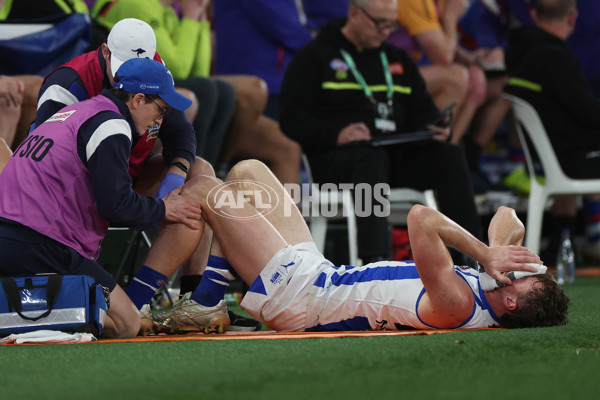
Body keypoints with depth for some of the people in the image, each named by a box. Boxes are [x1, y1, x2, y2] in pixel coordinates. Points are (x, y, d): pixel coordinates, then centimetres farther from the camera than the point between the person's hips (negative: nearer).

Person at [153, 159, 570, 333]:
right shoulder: (488, 295, -8)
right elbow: (508, 217, 4)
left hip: (299, 293, -9)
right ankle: (200, 305, 20)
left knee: (203, 188, -3)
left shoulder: (457, 305, -34)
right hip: (321, 273, 9)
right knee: (247, 170, 17)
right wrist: (495, 252, -15)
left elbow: (421, 218, -44)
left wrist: (485, 254, -34)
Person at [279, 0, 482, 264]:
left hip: (396, 154, 6)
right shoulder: (315, 57, 7)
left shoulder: (397, 59, 25)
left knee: (449, 156, -19)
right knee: (373, 157, -39)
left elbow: (423, 110, 24)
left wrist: (434, 128, -2)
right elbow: (292, 118, -3)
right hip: (333, 159, -5)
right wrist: (336, 135, -21)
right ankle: (373, 259, -52)